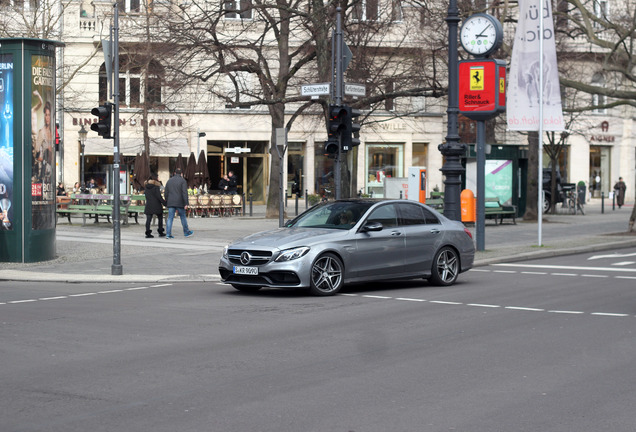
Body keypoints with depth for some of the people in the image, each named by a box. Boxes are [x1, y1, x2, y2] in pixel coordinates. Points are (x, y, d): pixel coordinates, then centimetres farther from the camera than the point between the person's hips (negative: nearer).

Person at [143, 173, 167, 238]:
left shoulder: (146, 186, 8)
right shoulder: (156, 185, -9)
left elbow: (145, 194, 14)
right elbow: (158, 196, -14)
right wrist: (164, 203, -8)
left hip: (148, 205, 4)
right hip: (156, 205, -4)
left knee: (148, 219, 1)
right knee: (160, 218, 12)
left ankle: (148, 233, -6)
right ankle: (160, 232, 15)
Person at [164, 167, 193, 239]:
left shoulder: (169, 181, 13)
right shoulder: (182, 180, -3)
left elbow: (166, 193, 14)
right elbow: (184, 193, -13)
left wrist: (166, 203, 21)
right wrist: (186, 203, -14)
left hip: (171, 203, 4)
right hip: (179, 203, -4)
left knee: (170, 218, 2)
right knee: (183, 217, 10)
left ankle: (168, 234, -6)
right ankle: (186, 232, 20)